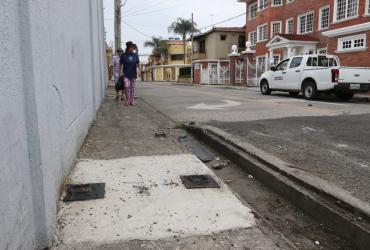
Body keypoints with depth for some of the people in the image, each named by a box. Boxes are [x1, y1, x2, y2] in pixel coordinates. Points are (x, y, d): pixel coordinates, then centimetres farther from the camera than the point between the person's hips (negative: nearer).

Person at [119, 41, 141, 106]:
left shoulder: (135, 55, 4)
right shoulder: (123, 55, -1)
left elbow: (138, 64, 7)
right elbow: (120, 64, 4)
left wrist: (139, 72, -4)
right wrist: (120, 72, 1)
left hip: (133, 74, 2)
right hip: (126, 74, -2)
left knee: (132, 87, 5)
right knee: (127, 86, -12)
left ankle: (131, 101, 13)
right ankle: (127, 100, 3)